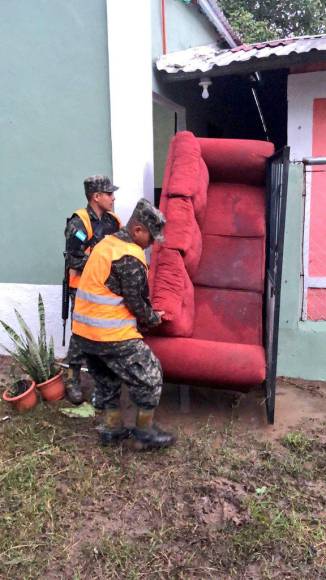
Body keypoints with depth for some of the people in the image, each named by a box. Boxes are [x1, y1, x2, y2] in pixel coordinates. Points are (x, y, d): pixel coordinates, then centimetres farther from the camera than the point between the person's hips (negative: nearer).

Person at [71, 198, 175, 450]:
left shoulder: (107, 243, 10)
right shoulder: (130, 257, -18)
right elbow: (136, 301, -15)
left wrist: (146, 315, 15)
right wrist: (153, 318, 5)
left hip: (84, 332, 10)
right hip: (111, 335, -9)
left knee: (110, 379, 24)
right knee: (150, 375, 6)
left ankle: (113, 429, 36)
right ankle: (145, 432, 18)